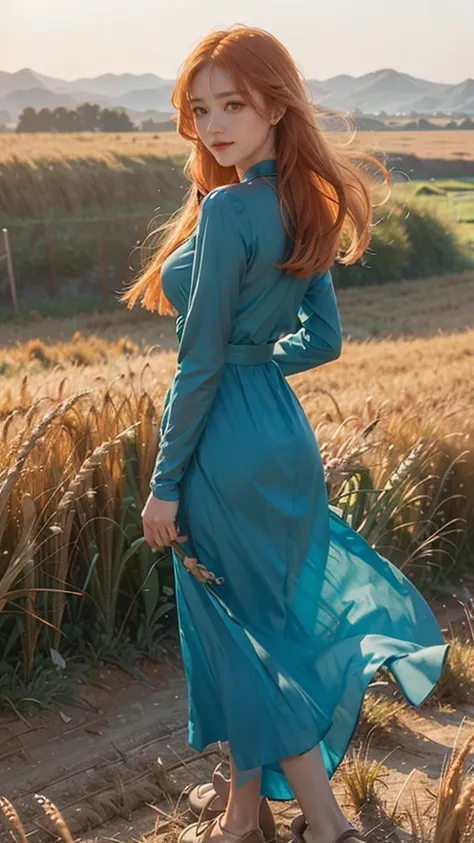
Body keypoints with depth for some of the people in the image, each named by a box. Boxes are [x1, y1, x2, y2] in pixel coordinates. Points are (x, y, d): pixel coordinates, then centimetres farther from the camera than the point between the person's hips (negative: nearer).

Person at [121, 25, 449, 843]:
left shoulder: (226, 210, -19)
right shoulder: (308, 204, 6)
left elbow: (199, 363, -19)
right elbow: (323, 339, 12)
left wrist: (165, 482, -13)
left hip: (229, 446, -9)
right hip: (284, 432, 9)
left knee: (241, 631, 5)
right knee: (262, 618, 20)